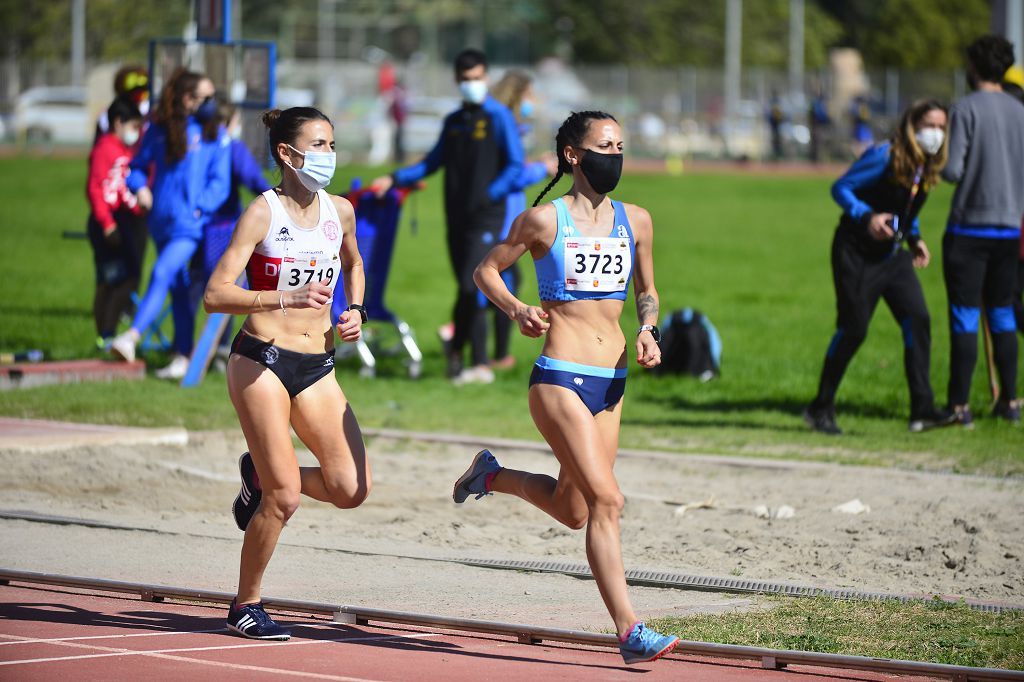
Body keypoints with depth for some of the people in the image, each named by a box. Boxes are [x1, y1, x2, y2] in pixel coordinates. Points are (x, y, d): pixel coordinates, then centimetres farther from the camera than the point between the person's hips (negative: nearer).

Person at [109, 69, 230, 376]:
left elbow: (220, 182, -3)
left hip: (190, 224, -4)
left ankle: (133, 335, -29)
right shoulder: (159, 129, 6)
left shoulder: (215, 135, -2)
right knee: (178, 288, 11)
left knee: (162, 273, -22)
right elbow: (139, 166, 17)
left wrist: (200, 207, -17)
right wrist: (140, 187, -4)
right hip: (162, 220, 4)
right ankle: (183, 356, 17)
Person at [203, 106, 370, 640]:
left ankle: (260, 474, 24)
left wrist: (355, 310, 13)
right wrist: (287, 298, -26)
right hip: (262, 360, -6)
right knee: (285, 496, -9)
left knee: (351, 488, -6)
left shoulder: (340, 212, 8)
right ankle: (245, 606, 11)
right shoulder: (263, 212, -9)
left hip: (317, 367, 6)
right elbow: (215, 295, -15)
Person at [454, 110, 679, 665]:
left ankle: (491, 476, 40)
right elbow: (486, 270, 6)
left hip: (611, 383, 6)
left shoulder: (635, 221, 9)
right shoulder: (545, 220, -5)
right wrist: (516, 309, -13)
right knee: (606, 500, -16)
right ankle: (628, 629, -15)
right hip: (560, 379, -6)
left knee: (571, 511, 13)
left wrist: (647, 330, 1)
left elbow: (647, 292, 22)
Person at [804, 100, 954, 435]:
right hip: (856, 253, -6)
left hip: (892, 255, 7)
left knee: (918, 319, -10)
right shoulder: (884, 156, -17)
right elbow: (840, 188, -14)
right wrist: (866, 217, -29)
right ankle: (821, 408, 11)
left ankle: (923, 410, -10)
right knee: (853, 329, -5)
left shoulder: (927, 168, 5)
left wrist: (915, 238, 5)